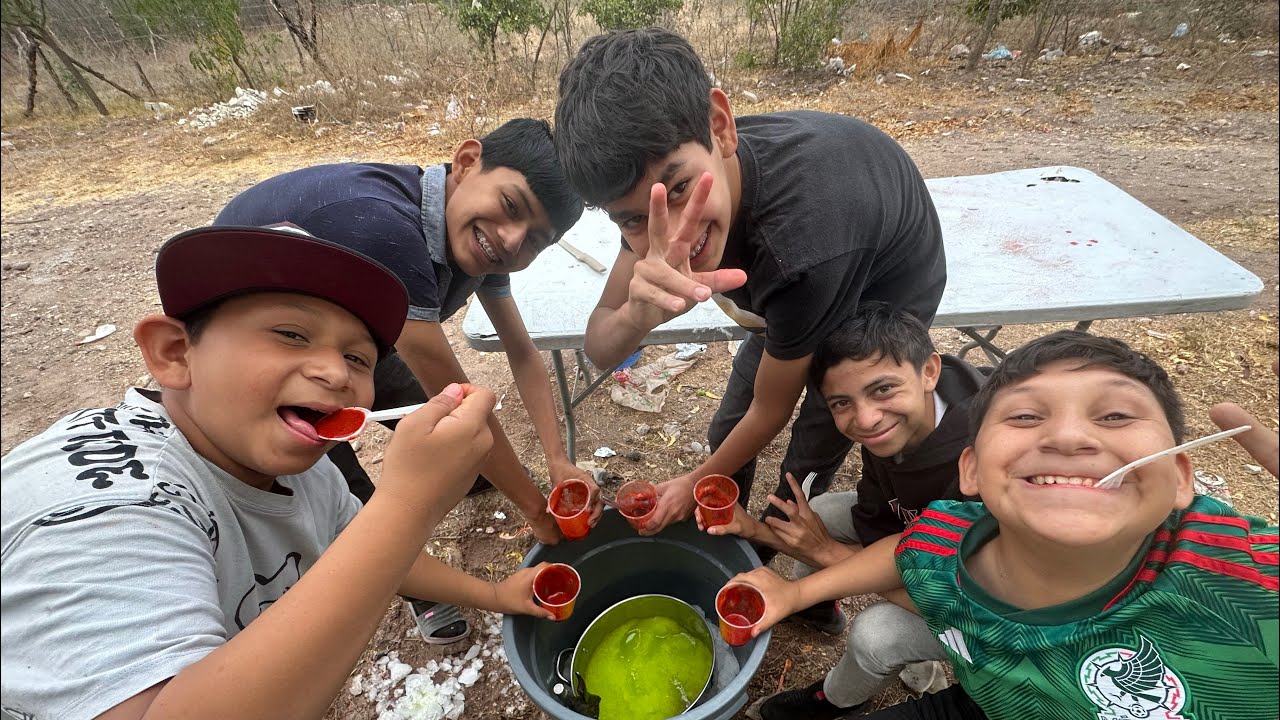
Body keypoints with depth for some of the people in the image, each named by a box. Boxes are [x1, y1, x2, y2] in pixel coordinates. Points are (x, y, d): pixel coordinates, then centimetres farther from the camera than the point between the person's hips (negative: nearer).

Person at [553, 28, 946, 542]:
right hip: (790, 291, 5)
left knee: (812, 454, 5)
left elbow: (771, 411, -27)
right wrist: (638, 315, -49)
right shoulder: (658, 179, -28)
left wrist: (698, 484, -11)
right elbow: (599, 350, -25)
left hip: (887, 288, -4)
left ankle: (765, 546, 37)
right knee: (726, 434, 9)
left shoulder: (802, 248, -46)